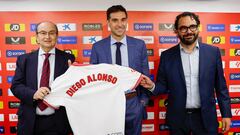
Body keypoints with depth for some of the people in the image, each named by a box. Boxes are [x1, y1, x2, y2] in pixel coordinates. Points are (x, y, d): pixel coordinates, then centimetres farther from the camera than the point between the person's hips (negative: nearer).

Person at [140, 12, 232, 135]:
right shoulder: (167, 55, -3)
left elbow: (220, 86, 2)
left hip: (205, 117, 0)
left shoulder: (212, 52, -2)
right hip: (178, 118, 0)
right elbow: (163, 86, 3)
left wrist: (226, 114, 1)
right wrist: (152, 86, -17)